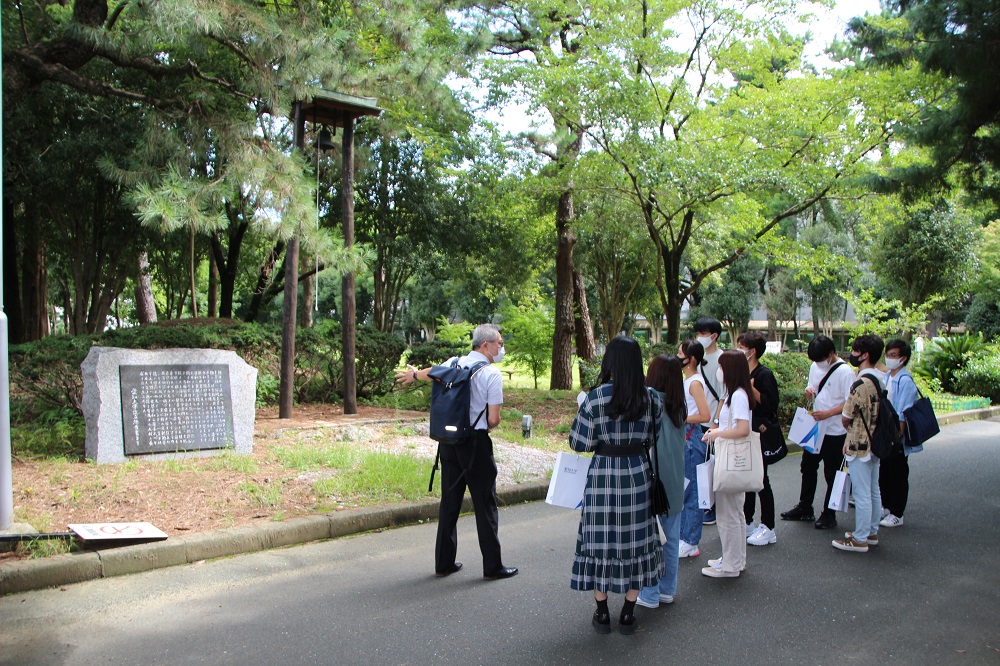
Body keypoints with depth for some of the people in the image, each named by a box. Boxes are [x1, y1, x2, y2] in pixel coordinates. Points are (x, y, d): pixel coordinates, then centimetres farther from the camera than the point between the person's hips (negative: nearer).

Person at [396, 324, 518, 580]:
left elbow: (432, 372, 29)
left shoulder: (454, 363, 6)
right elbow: (493, 420, -12)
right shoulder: (492, 374, -12)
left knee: (449, 501, 14)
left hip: (449, 441, 6)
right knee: (485, 504, 3)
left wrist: (413, 375, 51)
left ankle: (444, 562, 23)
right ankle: (492, 566, 10)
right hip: (476, 444, -6)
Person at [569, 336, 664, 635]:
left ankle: (602, 614, 20)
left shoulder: (595, 398, -14)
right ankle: (628, 615, 21)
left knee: (600, 540, 10)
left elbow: (580, 443, -10)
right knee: (636, 539, 14)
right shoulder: (651, 398, -5)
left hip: (603, 476, -2)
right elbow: (653, 439, 4)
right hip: (638, 475, 3)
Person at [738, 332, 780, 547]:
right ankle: (746, 523, 24)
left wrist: (750, 387, -24)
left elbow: (770, 404, -20)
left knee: (761, 480, -2)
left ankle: (768, 528, 8)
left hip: (760, 434, -8)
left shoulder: (764, 374, -13)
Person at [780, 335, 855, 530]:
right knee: (807, 468, 15)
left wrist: (827, 413, -25)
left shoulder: (845, 372, -15)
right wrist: (809, 391, -5)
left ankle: (829, 515, 16)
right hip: (815, 428, 7)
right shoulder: (815, 367, 7)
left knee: (832, 474, 4)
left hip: (835, 432, -7)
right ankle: (805, 508, 29)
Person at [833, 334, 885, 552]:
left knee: (862, 494, -1)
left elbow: (846, 418, -16)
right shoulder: (880, 379, 5)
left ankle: (860, 539, 8)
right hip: (875, 443, 9)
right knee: (873, 491, 17)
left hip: (860, 445, -9)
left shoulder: (861, 383, -23)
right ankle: (872, 533, 28)